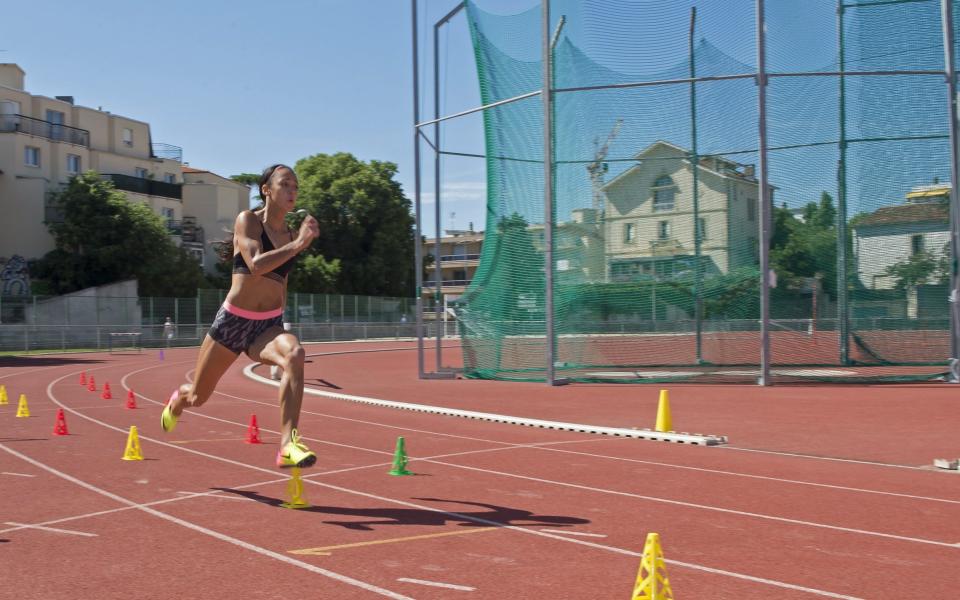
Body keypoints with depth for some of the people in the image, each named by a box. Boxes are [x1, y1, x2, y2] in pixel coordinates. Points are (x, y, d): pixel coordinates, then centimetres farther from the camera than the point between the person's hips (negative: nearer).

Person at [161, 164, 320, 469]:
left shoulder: (290, 236, 9)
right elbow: (256, 265, -24)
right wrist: (296, 246, -29)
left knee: (295, 354, -34)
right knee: (197, 398, 13)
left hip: (268, 327, 3)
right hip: (232, 322, -3)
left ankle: (288, 445, -43)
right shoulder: (247, 220, -6)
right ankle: (177, 401, 54)